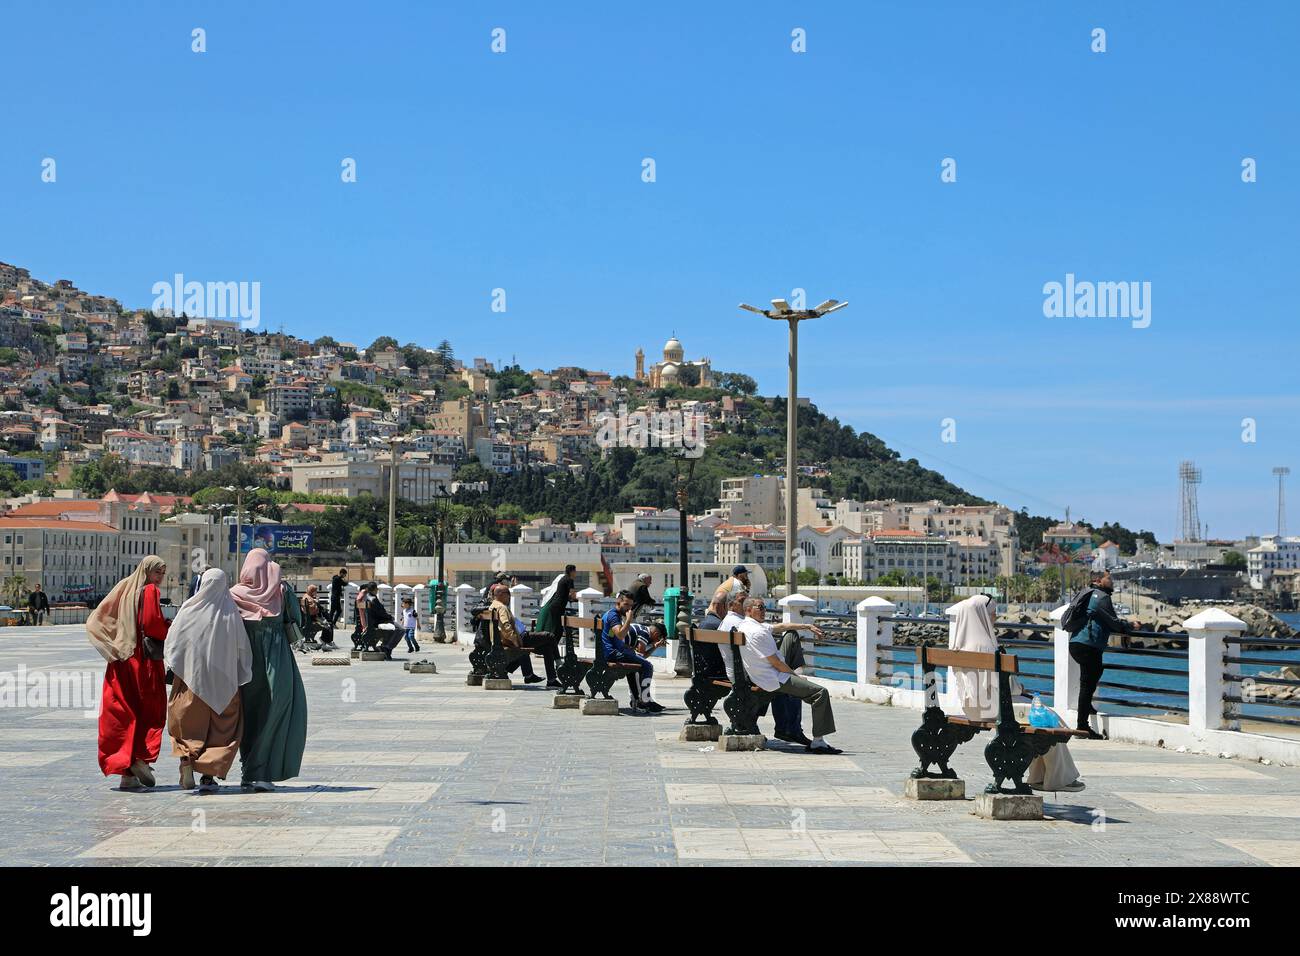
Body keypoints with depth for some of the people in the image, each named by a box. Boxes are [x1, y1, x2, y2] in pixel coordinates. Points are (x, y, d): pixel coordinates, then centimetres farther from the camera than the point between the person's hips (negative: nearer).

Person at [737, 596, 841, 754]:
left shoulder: (747, 625, 12)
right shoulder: (757, 632, -20)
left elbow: (779, 627, 23)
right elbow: (776, 663, -18)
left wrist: (807, 626, 26)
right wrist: (797, 676, -5)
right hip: (776, 681, -11)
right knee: (821, 692, -13)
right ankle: (818, 742, -13)